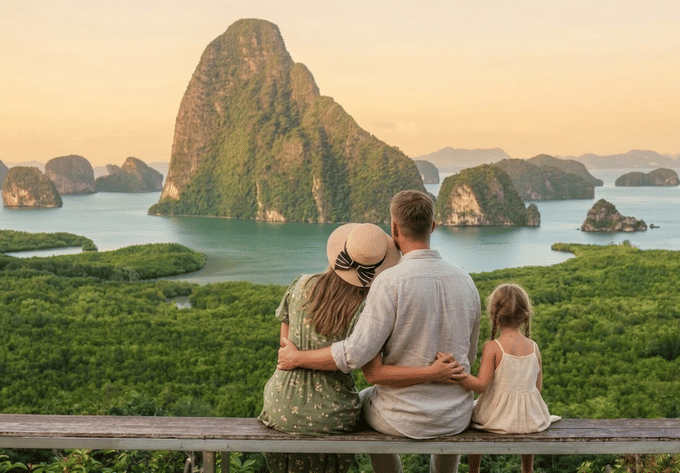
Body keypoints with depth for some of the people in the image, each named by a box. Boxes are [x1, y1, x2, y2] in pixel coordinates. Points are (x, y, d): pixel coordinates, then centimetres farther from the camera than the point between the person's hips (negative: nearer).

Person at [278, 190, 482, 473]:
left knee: (364, 401, 34)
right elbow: (468, 357, 7)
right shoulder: (465, 281, -4)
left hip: (405, 418, -3)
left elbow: (356, 353, -24)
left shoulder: (390, 282, -21)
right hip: (456, 418, 4)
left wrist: (296, 358, -10)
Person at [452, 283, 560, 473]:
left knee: (470, 414, 30)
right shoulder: (533, 347, -4)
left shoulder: (492, 347, -16)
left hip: (497, 416, -3)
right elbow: (538, 386, 3)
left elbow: (481, 384, -22)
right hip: (530, 418, 3)